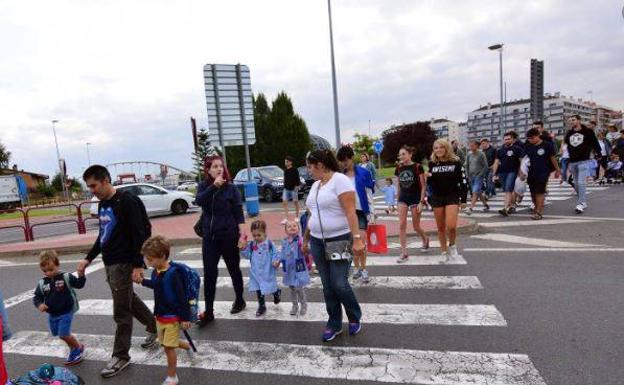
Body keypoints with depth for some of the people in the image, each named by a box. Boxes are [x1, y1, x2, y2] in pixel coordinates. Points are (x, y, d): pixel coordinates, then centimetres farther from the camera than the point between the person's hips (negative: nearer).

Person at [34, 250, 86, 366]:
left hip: (66, 312, -6)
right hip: (52, 314, 6)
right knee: (58, 334, 18)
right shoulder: (42, 283, -2)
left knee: (64, 335, -10)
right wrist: (39, 305, -15)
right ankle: (73, 348, 40)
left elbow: (79, 284, -12)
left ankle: (79, 347, 16)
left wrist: (81, 275, -30)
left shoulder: (66, 277, -12)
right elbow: (37, 297, 5)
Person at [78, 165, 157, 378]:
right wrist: (88, 258, 15)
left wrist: (138, 265, -21)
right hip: (109, 263, 9)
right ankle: (155, 327, 37)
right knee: (129, 300, 19)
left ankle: (121, 356, 15)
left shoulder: (127, 201, -17)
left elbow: (139, 234, -19)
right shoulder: (102, 204, 11)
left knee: (121, 312, 1)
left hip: (123, 264, -9)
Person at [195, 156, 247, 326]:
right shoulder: (204, 186, 2)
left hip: (229, 236, -2)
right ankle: (208, 312, 11)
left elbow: (239, 213, -7)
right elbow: (199, 201, -19)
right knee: (209, 274, 2)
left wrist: (242, 235, -13)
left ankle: (240, 301, 33)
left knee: (234, 269, 13)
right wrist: (214, 186, -29)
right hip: (209, 237, 2)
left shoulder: (231, 188, -5)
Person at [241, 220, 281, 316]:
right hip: (256, 273, 3)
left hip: (267, 272, -3)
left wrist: (276, 262, -28)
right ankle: (261, 306, 26)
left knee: (271, 288, 11)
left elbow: (275, 255, -9)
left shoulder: (269, 244, -12)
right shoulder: (251, 245, -1)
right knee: (258, 290, 10)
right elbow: (247, 255, 2)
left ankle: (277, 293, 46)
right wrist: (243, 248, -13)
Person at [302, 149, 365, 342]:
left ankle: (355, 318, 22)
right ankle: (334, 324, 25)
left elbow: (350, 212, -19)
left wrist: (357, 238, -25)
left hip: (339, 240, -7)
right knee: (327, 286, 10)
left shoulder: (340, 180, -12)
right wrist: (306, 239, 21)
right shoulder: (315, 185, 12)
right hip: (318, 242, 7)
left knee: (339, 284, -5)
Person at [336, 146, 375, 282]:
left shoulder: (363, 173, -6)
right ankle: (357, 267, 25)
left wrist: (372, 212, -5)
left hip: (361, 211, -3)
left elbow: (369, 193, -3)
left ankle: (363, 269, 7)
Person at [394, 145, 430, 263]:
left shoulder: (417, 167, -8)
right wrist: (398, 199, 12)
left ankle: (425, 240, 40)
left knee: (416, 226, 6)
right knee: (402, 225, -7)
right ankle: (404, 253, -1)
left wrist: (421, 202, -13)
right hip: (403, 198, 4)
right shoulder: (399, 168, 4)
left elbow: (423, 186, -7)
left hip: (415, 198, -3)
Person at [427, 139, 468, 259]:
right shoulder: (432, 164, 4)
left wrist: (463, 199, -5)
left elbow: (463, 181, -2)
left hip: (452, 196, -3)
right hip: (436, 198, 3)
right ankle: (444, 252, 22)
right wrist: (428, 177, -10)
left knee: (451, 226, -15)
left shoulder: (456, 162, -4)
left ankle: (452, 245, 15)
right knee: (440, 227, 8)